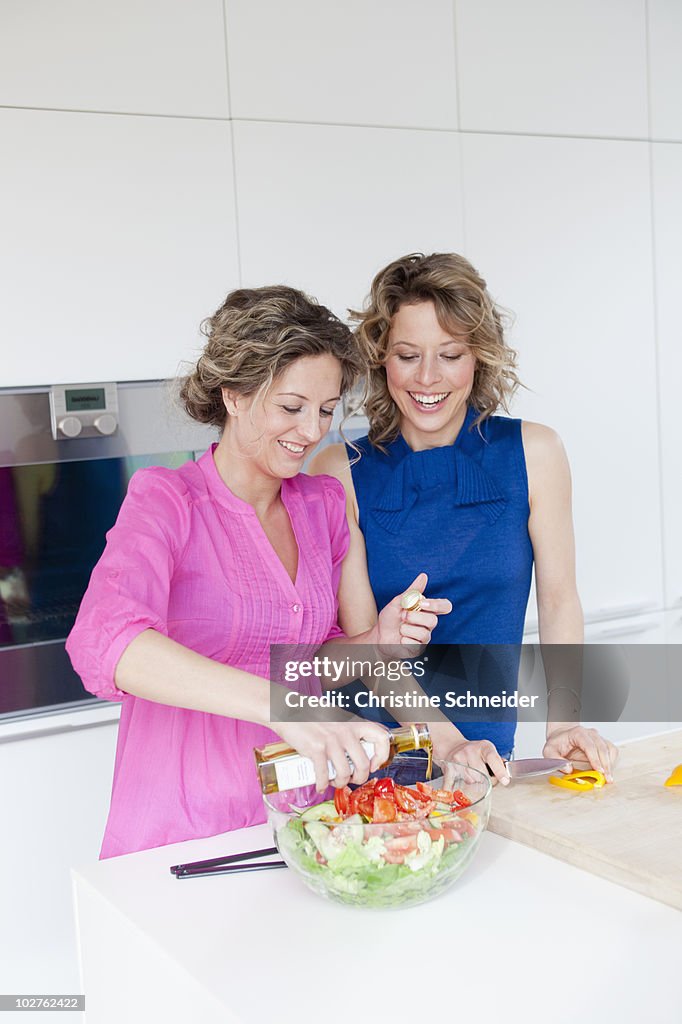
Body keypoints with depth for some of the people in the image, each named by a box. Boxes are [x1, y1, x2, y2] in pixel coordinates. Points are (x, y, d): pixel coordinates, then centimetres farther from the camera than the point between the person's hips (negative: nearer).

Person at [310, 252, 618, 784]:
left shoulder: (534, 454, 0)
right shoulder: (341, 471, -4)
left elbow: (558, 601, 4)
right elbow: (361, 633, -8)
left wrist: (563, 725, -7)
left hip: (487, 751, 0)